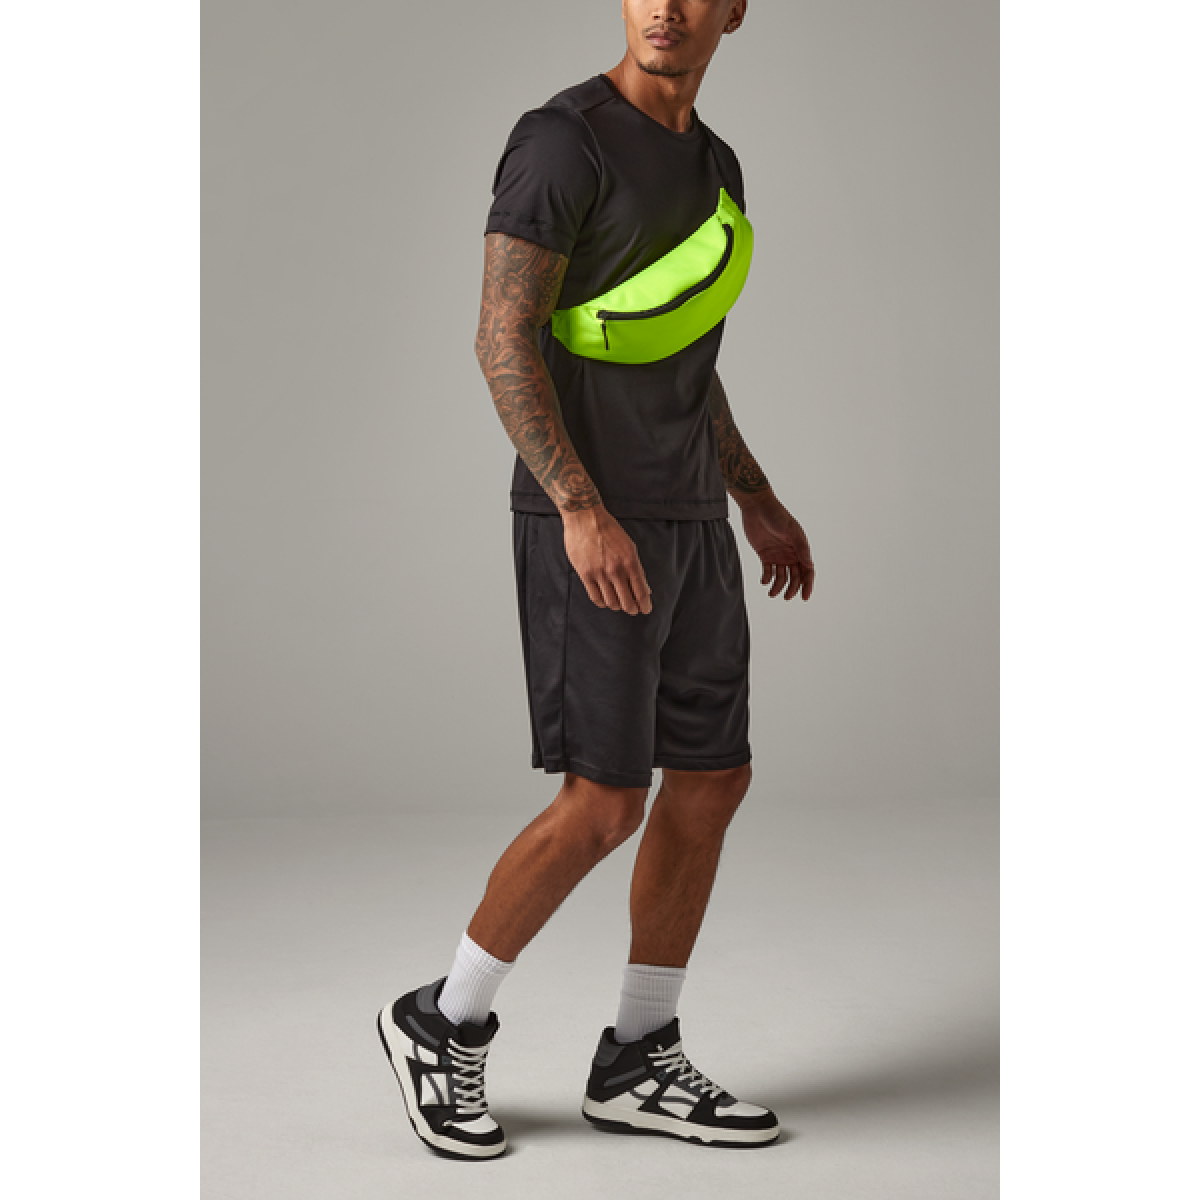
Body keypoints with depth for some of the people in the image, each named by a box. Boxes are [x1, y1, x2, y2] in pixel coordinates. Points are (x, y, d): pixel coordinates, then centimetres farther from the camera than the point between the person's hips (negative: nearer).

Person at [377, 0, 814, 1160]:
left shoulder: (709, 165, 17)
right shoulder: (561, 138, -10)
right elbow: (503, 340, -16)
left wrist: (759, 503, 20)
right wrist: (585, 511, -24)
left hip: (680, 522, 8)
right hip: (587, 521, -8)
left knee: (713, 780, 5)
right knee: (605, 804, -9)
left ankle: (638, 1064, 16)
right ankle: (446, 1022, 11)